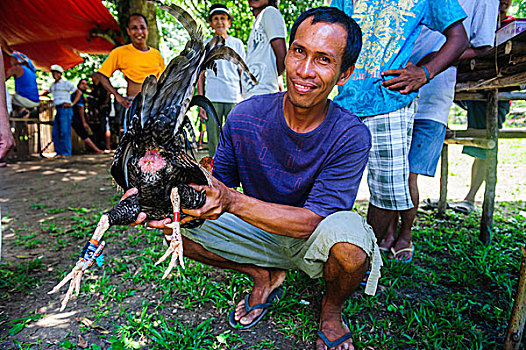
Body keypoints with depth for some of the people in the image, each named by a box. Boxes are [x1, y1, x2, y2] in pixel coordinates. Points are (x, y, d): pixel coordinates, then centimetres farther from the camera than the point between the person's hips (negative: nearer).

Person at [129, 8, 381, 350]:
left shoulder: (351, 136, -24)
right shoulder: (245, 117, -15)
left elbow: (311, 220, -28)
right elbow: (217, 181, -7)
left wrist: (233, 201, -41)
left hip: (314, 241, -2)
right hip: (262, 231, 3)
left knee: (346, 238, -37)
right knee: (182, 227, -13)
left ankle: (332, 309, 1)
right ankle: (265, 277, 9)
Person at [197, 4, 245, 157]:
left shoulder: (237, 44, 12)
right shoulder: (205, 45, 11)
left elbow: (242, 74, 13)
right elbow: (201, 76, 11)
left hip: (234, 98, 0)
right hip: (212, 99, 0)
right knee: (213, 142, 1)